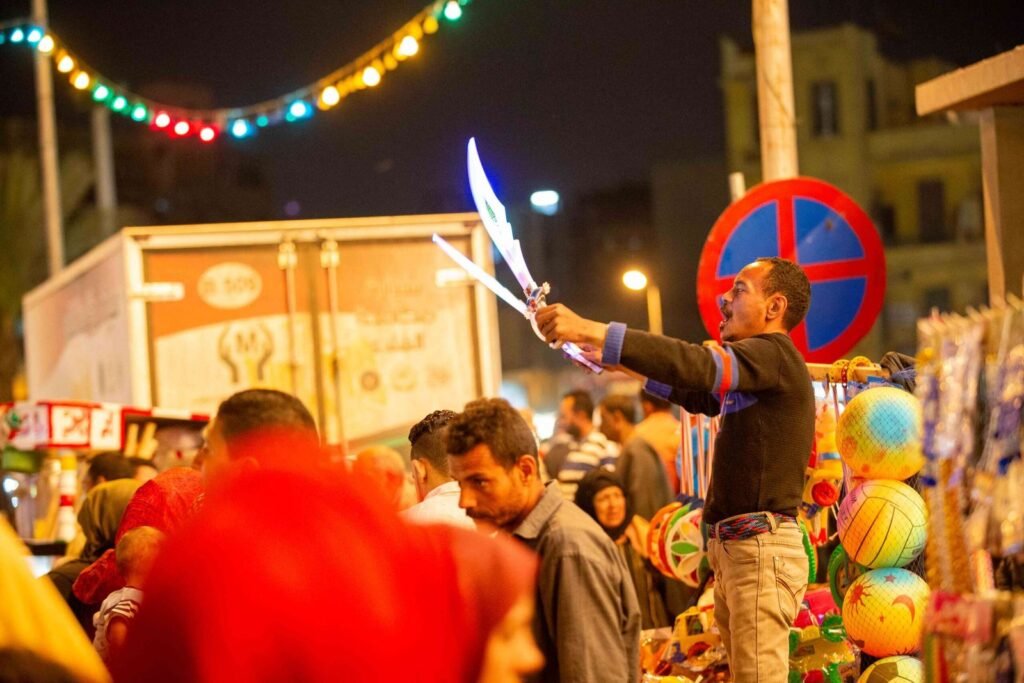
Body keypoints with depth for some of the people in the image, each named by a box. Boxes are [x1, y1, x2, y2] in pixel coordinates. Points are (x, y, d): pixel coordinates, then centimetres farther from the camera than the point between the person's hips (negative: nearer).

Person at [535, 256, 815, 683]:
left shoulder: (773, 355, -10)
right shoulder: (755, 367, 22)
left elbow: (696, 365, -26)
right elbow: (698, 394, 35)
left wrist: (591, 331, -30)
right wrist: (627, 366, 24)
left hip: (761, 548, -10)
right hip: (731, 548, 10)